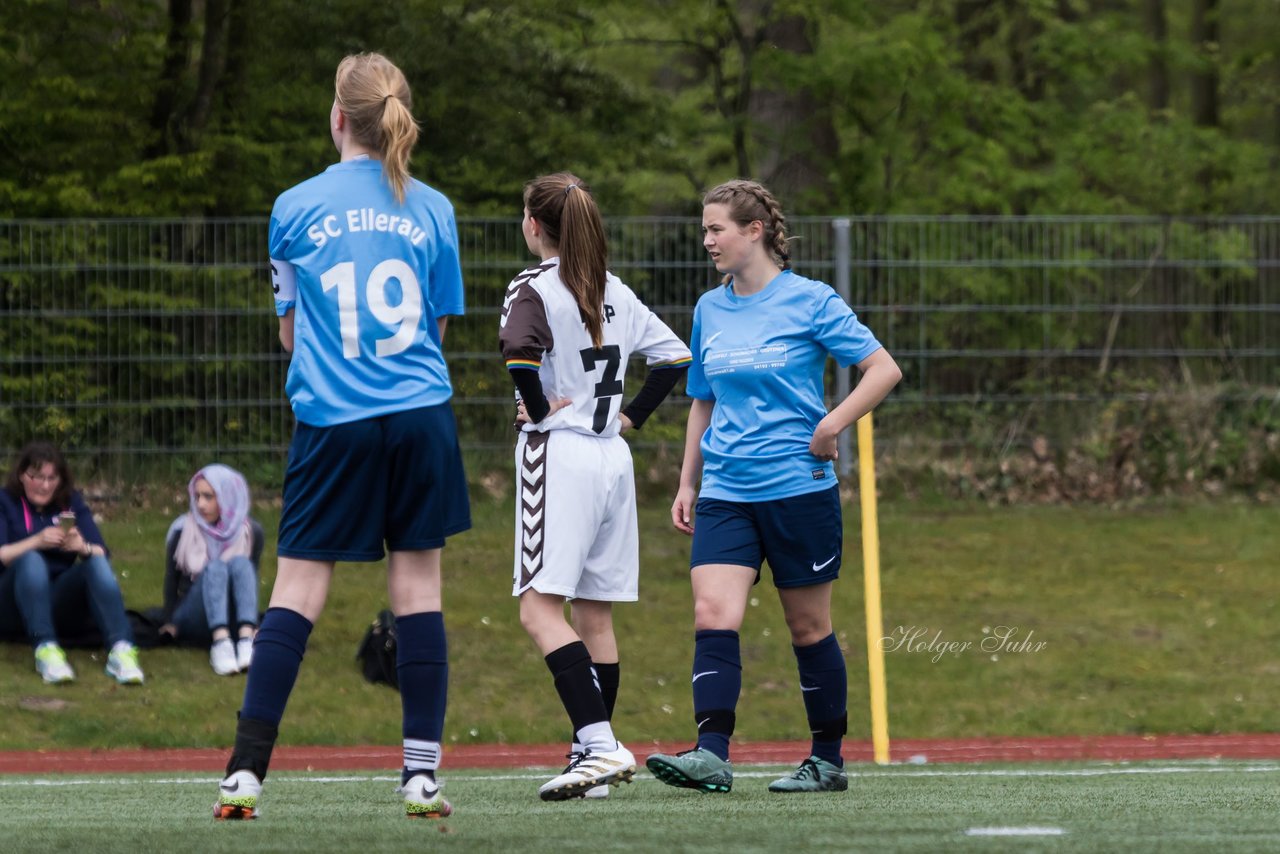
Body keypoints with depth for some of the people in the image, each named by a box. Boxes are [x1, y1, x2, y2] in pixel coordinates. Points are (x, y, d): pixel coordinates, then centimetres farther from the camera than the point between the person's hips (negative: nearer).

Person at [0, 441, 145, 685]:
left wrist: (82, 547, -24)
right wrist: (37, 541, -28)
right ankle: (45, 649, -49)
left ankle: (121, 649, -45)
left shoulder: (71, 502, 11)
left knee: (96, 563, -24)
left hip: (62, 605, 3)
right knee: (31, 560, -31)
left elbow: (103, 554, -1)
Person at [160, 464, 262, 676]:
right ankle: (220, 644, -53)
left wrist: (252, 626, 0)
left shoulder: (250, 532, 1)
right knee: (214, 568, -30)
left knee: (240, 563, -26)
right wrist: (170, 622, 3)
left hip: (233, 619, 1)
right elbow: (171, 579, 5)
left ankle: (247, 640, -48)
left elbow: (251, 576, 8)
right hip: (191, 619, -1)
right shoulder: (182, 530, -3)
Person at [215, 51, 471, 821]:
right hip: (420, 414, 1)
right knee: (418, 588, 5)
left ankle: (246, 771, -7)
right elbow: (438, 327, 12)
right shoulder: (432, 209, 4)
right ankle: (423, 772, 3)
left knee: (298, 589, 0)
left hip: (332, 420, -1)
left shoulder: (296, 210, 0)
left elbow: (291, 331, 10)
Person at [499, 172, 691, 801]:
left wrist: (539, 409, -14)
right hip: (613, 459, 7)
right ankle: (594, 757, 10)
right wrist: (631, 415, 13)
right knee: (594, 613, 10)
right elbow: (675, 355, 16)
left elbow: (519, 349, -28)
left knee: (541, 608, -11)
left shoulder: (533, 289, -8)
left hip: (558, 455, -7)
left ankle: (598, 743, -26)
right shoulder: (615, 292, 12)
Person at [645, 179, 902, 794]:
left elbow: (884, 369, -4)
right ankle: (712, 756, -23)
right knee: (712, 615, -15)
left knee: (809, 628, 5)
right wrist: (687, 483, 17)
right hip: (726, 494, 4)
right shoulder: (709, 310, 11)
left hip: (798, 488, -4)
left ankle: (827, 761, 17)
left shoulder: (809, 301, -5)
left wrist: (834, 423, -16)